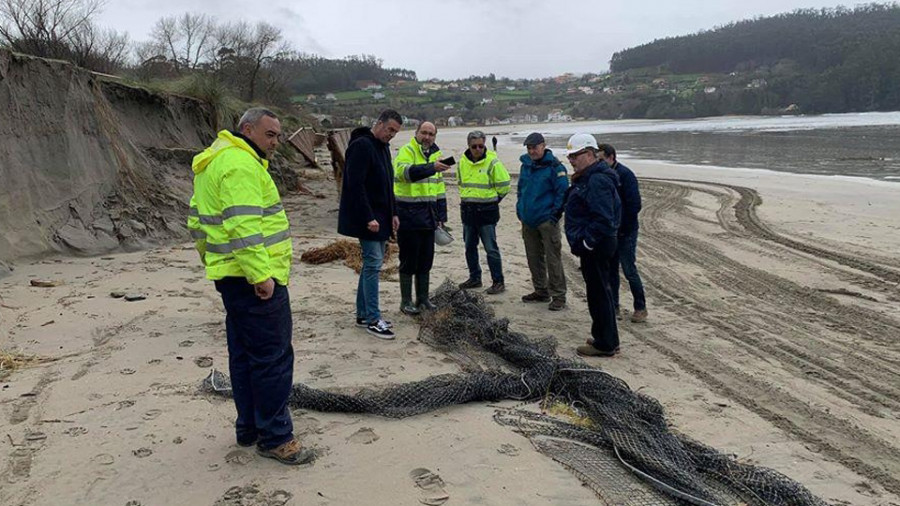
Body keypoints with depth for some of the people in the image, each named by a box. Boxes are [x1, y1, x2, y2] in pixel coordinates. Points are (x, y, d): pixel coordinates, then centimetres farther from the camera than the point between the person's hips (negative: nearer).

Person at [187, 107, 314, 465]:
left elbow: (197, 221, 24)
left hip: (230, 275, 11)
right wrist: (262, 275, -25)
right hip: (256, 279, -11)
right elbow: (244, 226, -25)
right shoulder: (241, 164, -16)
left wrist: (213, 261, 28)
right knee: (273, 357, -4)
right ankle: (275, 438, 4)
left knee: (244, 355, 17)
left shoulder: (213, 162, 19)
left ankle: (249, 428, 27)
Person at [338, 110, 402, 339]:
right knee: (373, 264, -8)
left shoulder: (383, 147, 15)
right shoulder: (361, 146, -15)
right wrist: (369, 218, -23)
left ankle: (363, 314, 20)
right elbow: (356, 185, -21)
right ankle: (373, 319, -1)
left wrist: (393, 213, 16)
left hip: (380, 218, 10)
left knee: (372, 264, 12)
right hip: (367, 219, -10)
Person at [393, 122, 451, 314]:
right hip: (408, 216, -7)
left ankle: (423, 299, 23)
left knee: (425, 260, 12)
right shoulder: (406, 151, -8)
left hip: (427, 217, 7)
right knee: (409, 260, 0)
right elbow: (406, 171, -32)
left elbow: (439, 188, 20)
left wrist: (441, 216, 16)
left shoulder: (435, 155, 15)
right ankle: (406, 301, 11)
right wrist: (432, 167, -44)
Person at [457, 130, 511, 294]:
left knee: (491, 248, -5)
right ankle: (474, 278, 27)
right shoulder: (463, 162, 6)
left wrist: (491, 199, 2)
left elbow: (504, 185, -6)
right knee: (470, 247, 14)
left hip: (487, 211, -6)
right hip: (468, 211, 6)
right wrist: (467, 197, 14)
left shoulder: (492, 162, -11)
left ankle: (498, 282, 2)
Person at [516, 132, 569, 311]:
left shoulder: (554, 166, -10)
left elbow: (563, 191, -11)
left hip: (547, 220, -7)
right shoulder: (525, 165, 12)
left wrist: (556, 213, -13)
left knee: (553, 259, -4)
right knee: (533, 258, 14)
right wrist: (520, 209, 15)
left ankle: (558, 296, 3)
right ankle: (541, 291, 28)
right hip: (528, 220, 7)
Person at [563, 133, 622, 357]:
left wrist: (585, 242, -21)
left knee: (598, 293, -4)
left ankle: (605, 344, 5)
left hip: (596, 246, -11)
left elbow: (603, 219, -27)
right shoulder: (588, 177, 15)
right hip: (594, 246, 11)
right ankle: (605, 338, 29)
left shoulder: (598, 180, -20)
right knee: (599, 291, 18)